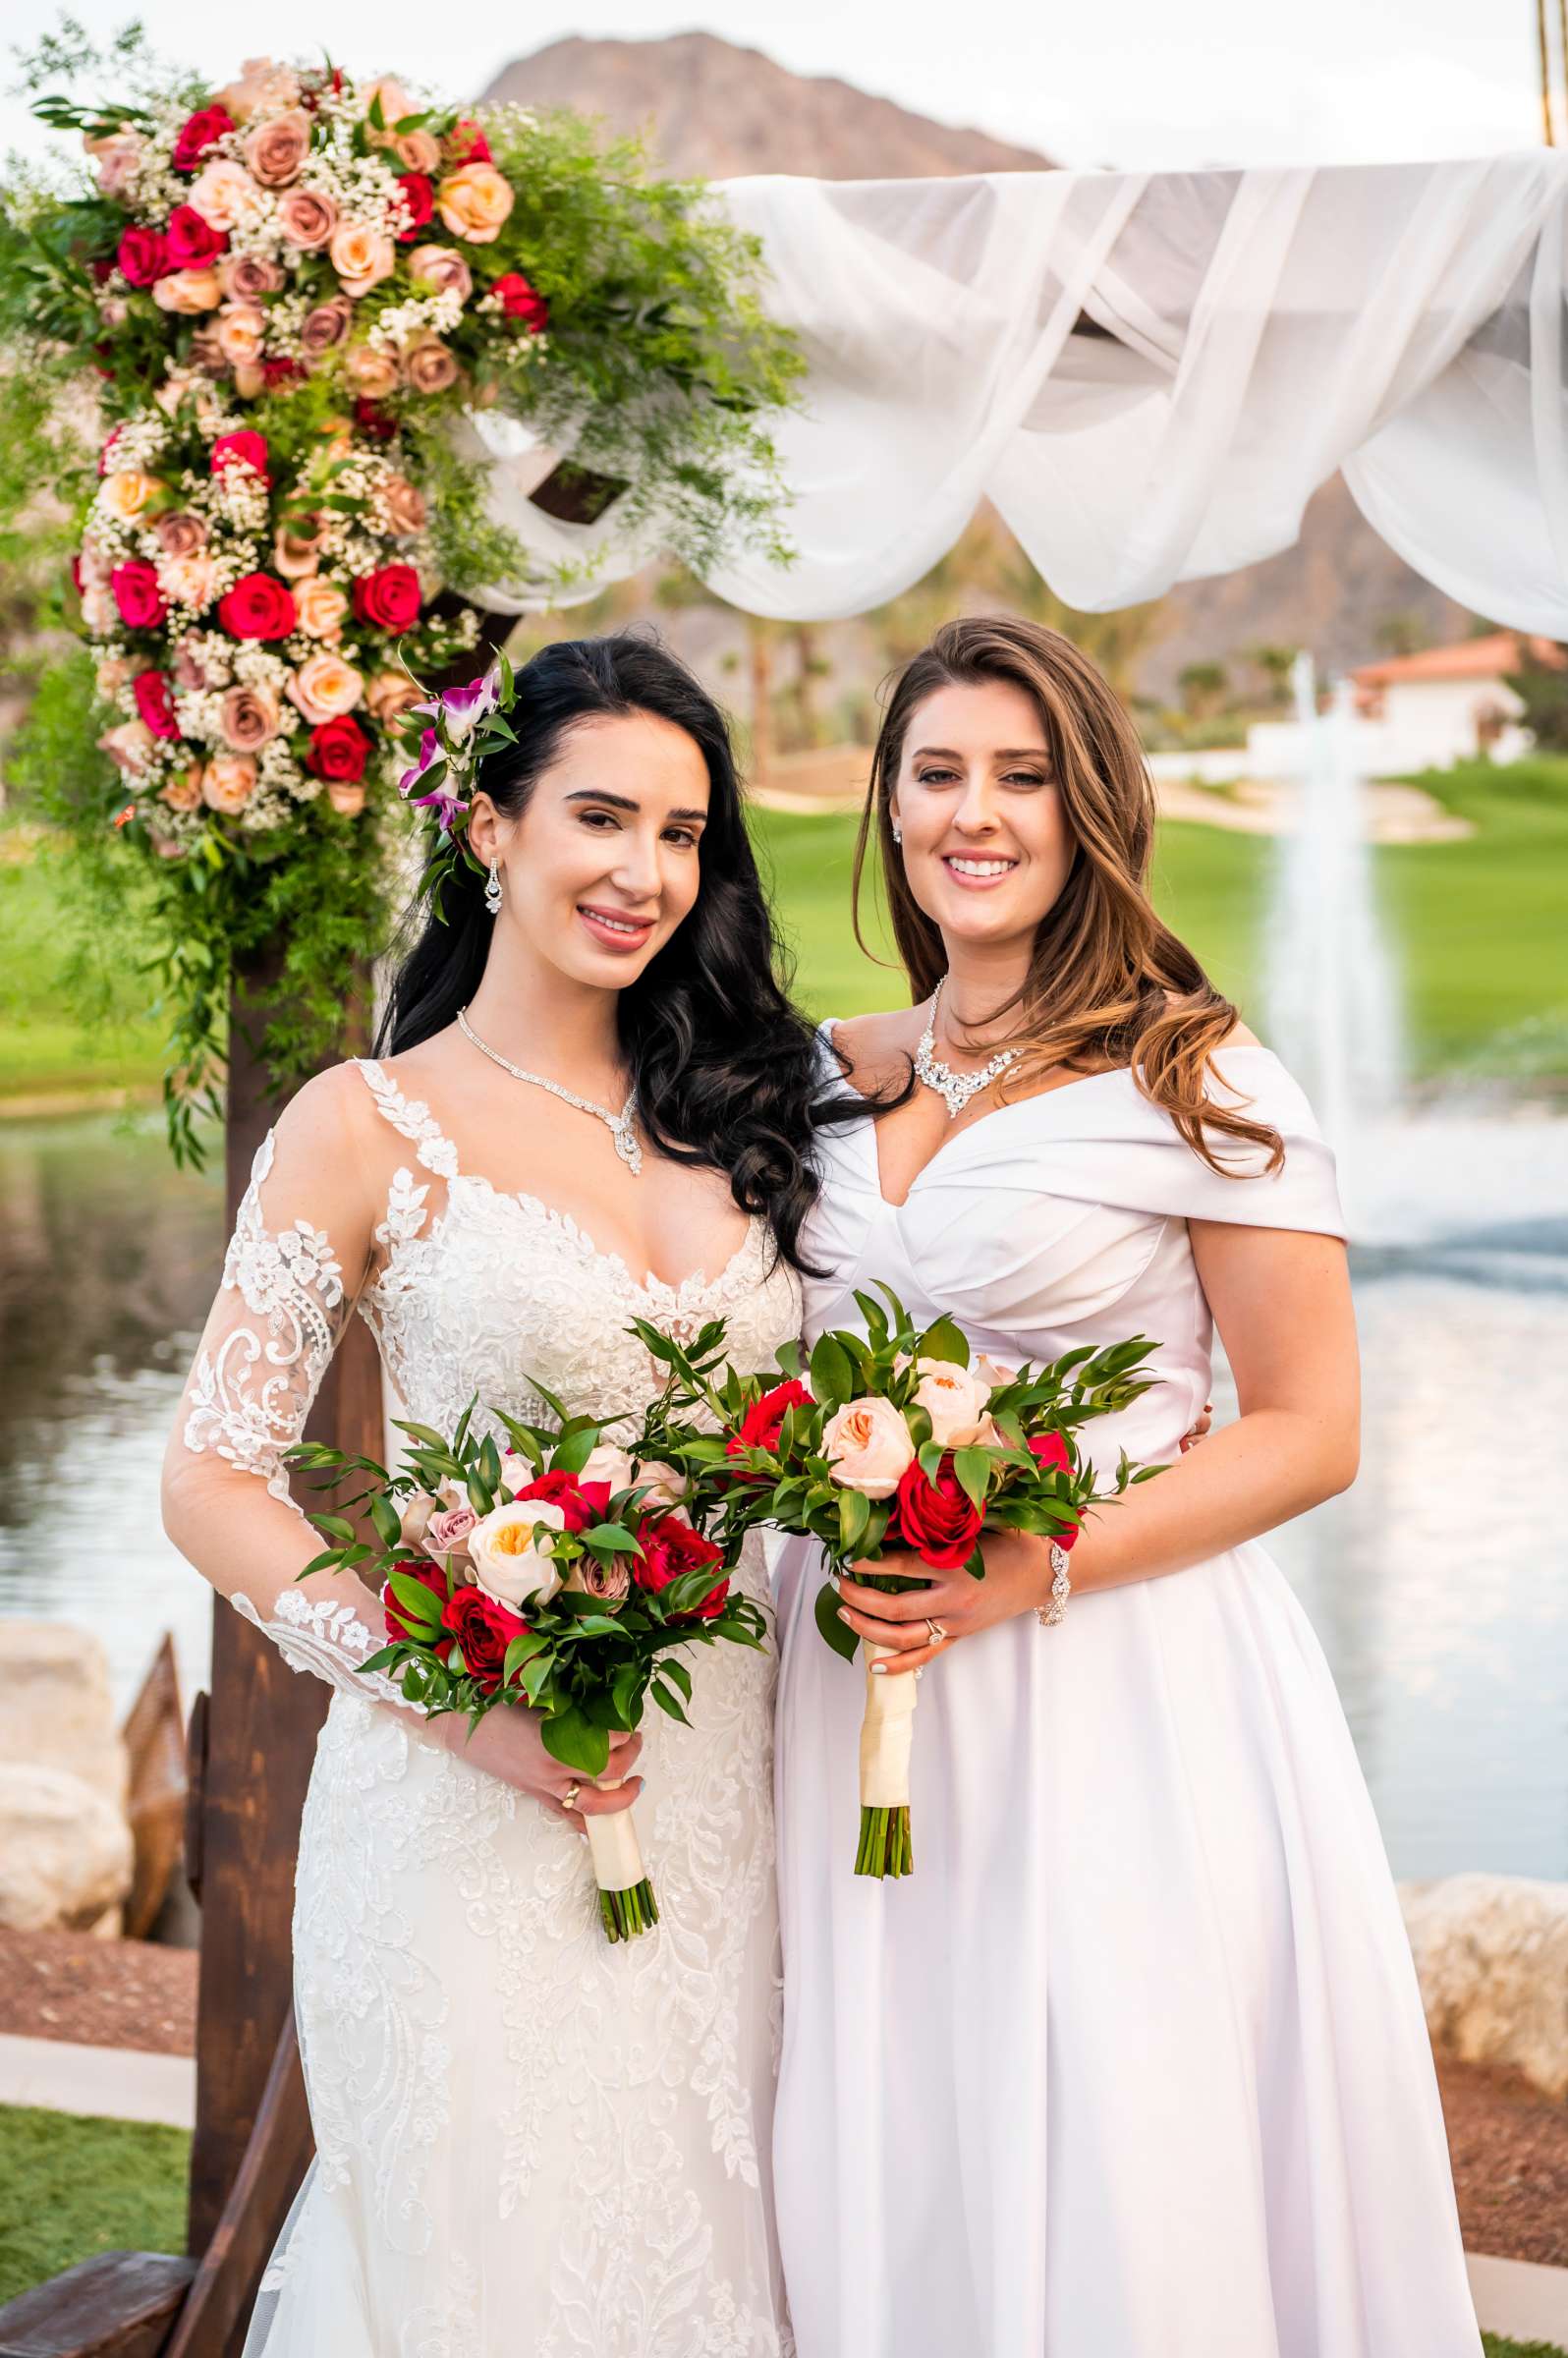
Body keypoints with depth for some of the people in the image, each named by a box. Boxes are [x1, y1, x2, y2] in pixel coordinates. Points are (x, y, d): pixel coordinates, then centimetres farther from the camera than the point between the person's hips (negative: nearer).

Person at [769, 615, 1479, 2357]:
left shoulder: (1198, 1085, -5)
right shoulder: (824, 1082, 10)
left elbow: (1309, 1429, -6)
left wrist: (1037, 1565, -17)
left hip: (1121, 1709, -4)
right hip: (863, 1703, 5)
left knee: (1114, 2211, 1)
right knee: (886, 2205, 11)